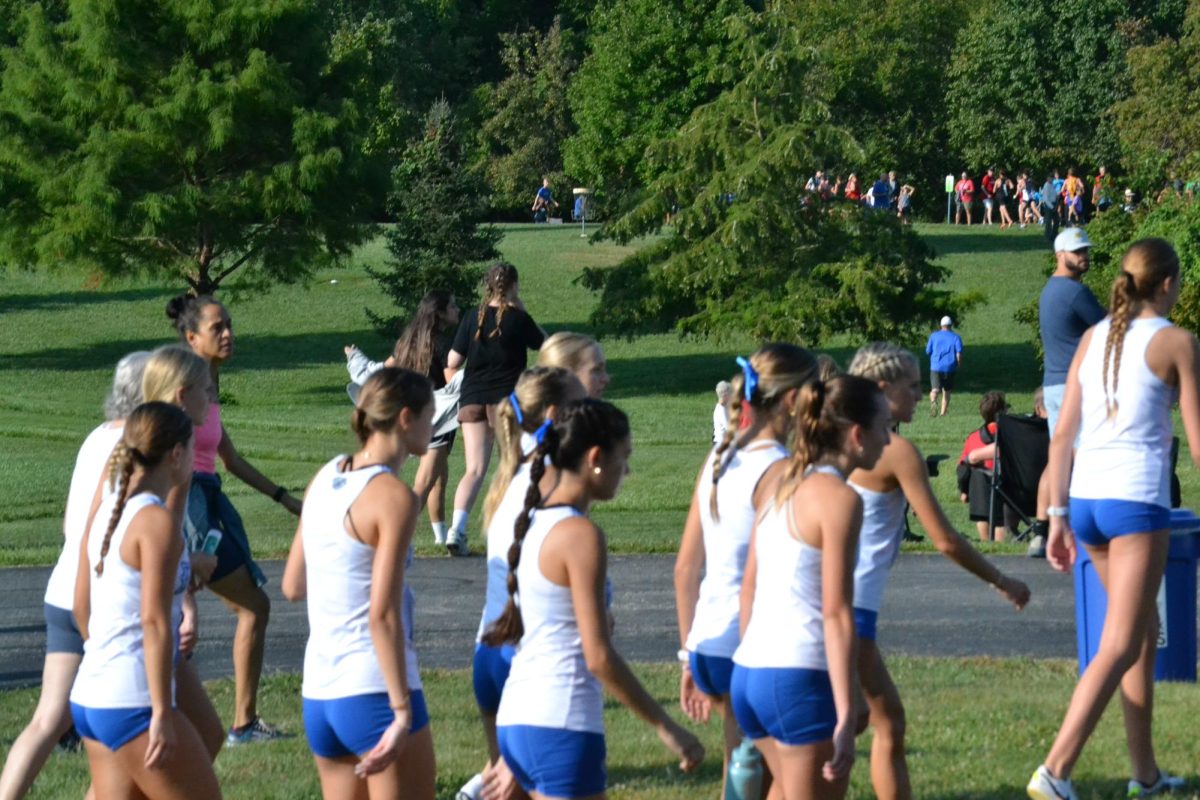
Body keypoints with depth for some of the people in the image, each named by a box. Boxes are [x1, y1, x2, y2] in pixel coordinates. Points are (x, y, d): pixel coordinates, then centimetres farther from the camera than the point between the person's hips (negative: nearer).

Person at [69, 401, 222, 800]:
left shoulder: (104, 512, 10)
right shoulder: (157, 521, -14)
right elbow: (154, 622, -19)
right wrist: (162, 713, -18)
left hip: (88, 696, 8)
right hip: (134, 703, -8)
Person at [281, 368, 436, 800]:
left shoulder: (325, 478, 9)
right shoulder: (394, 496, -13)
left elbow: (292, 586, 15)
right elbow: (382, 615, -18)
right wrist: (402, 712, -17)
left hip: (317, 693, 8)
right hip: (374, 692, -8)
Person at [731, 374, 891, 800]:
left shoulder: (778, 477, 13)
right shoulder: (838, 498, -10)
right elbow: (836, 613, -15)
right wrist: (846, 716, -16)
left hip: (748, 672, 8)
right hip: (800, 680, -8)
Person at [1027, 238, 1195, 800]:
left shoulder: (1093, 339, 12)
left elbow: (1062, 434, 10)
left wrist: (1057, 517, 14)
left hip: (1085, 498, 7)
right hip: (1138, 500, -7)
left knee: (1145, 631, 21)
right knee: (1119, 648, -6)